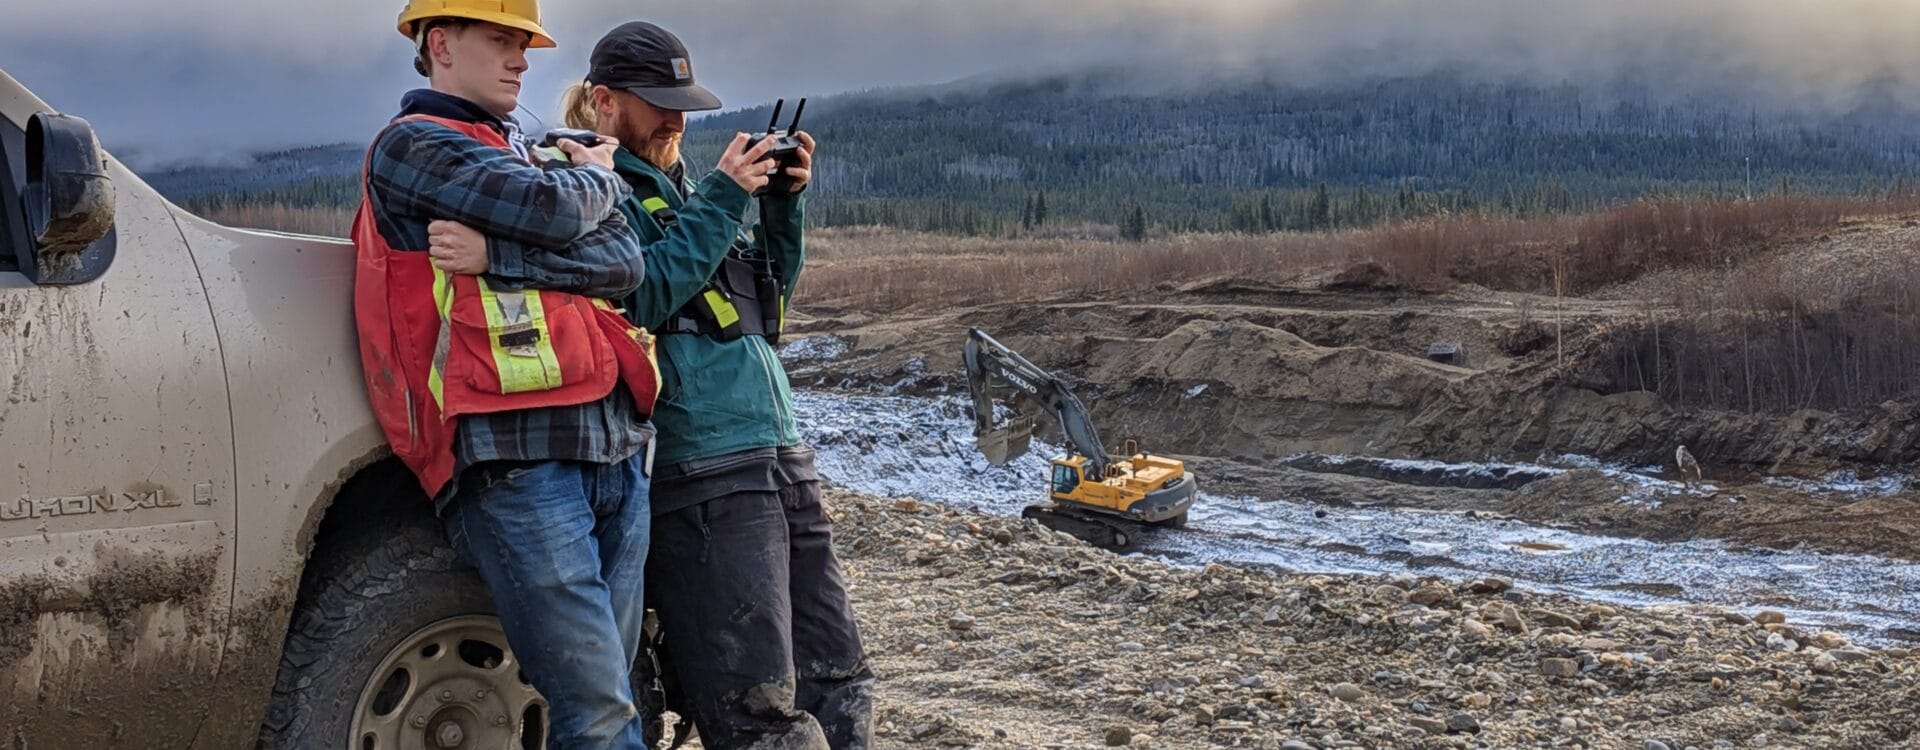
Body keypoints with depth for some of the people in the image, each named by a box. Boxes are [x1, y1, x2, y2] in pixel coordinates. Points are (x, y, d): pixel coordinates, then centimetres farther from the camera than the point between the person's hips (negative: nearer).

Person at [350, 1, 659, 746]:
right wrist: (598, 178, 10)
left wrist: (493, 254, -9)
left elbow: (625, 264, 5)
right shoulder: (411, 145, 3)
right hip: (517, 458, -7)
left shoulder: (533, 158, 24)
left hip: (617, 453, 7)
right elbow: (552, 212, -12)